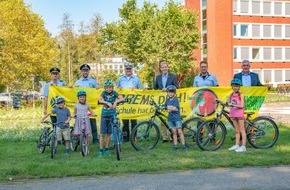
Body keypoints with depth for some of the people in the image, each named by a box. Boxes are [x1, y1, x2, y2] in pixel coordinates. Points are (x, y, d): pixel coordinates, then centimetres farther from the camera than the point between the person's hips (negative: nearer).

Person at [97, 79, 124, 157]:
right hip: (104, 115, -1)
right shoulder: (104, 93, -4)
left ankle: (107, 149, 19)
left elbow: (122, 98, -15)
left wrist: (116, 102, -32)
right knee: (102, 133, -2)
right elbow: (100, 100, -20)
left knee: (109, 133, 7)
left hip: (112, 115, 1)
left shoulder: (114, 93, -3)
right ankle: (101, 150, 4)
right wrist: (107, 103, -34)